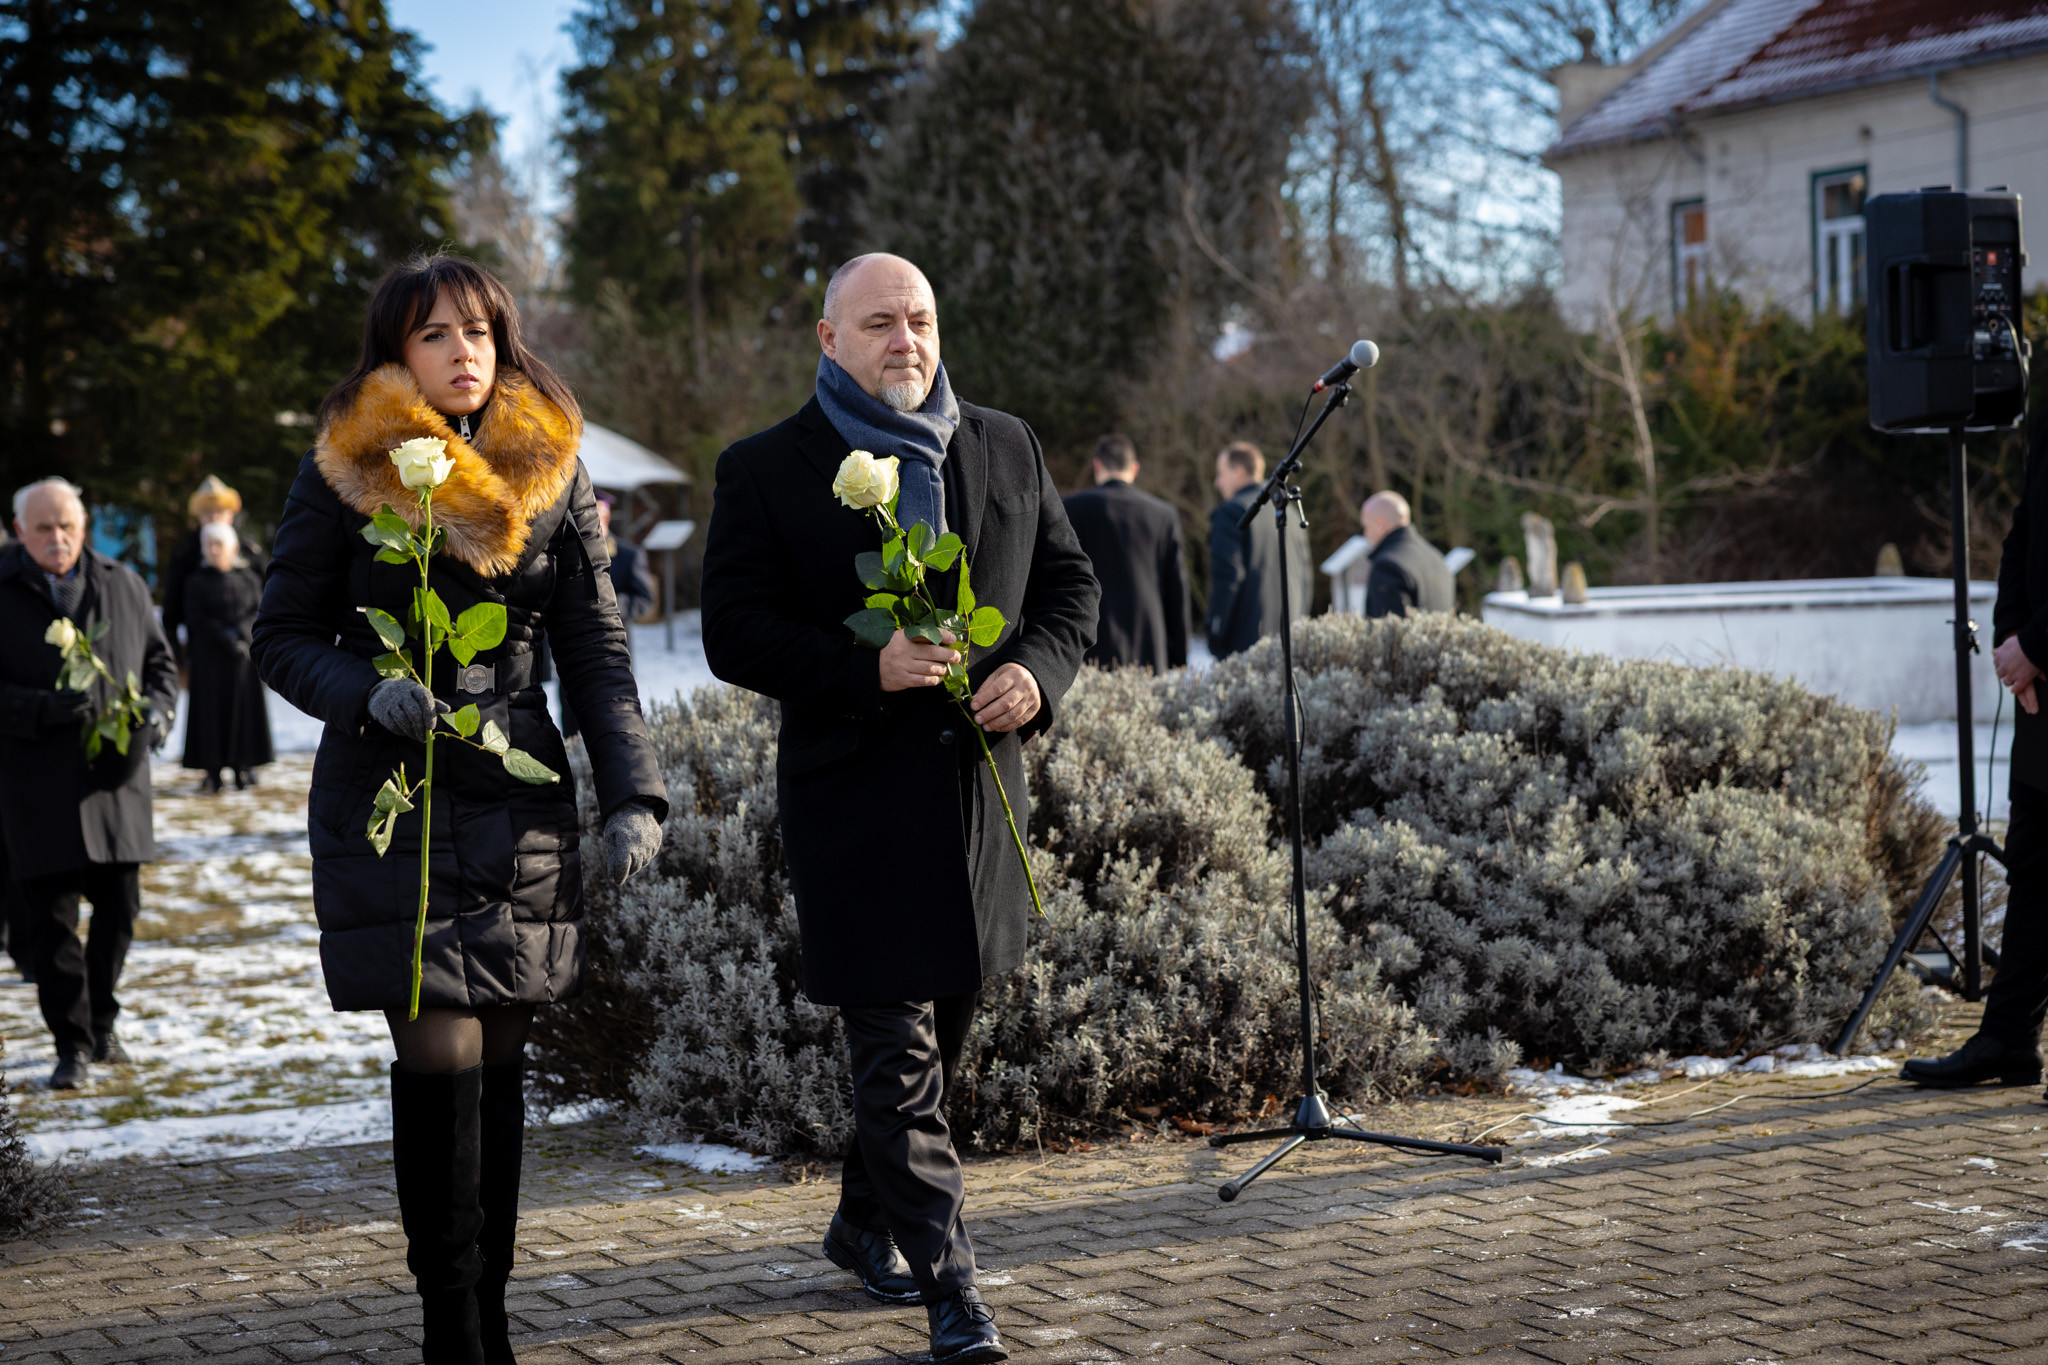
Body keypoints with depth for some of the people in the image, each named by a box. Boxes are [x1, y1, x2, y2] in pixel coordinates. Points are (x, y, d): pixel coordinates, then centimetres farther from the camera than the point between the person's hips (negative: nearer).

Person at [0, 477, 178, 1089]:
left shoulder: (122, 586, 7)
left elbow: (160, 661, 16)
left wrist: (157, 711, -3)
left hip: (115, 778, 3)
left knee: (120, 906, 10)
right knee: (51, 918, -2)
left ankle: (101, 1023, 31)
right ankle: (72, 1044, 8)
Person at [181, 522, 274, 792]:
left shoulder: (249, 578, 8)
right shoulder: (196, 582, 4)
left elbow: (259, 612, 1)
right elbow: (195, 618, -5)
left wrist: (239, 631, -17)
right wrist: (225, 638, -15)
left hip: (244, 654, 1)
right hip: (210, 657, -1)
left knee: (244, 706, -1)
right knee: (212, 707, -4)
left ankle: (242, 765, 5)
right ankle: (213, 770, -3)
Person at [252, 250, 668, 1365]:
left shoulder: (552, 475, 7)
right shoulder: (341, 476, -1)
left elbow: (596, 649, 6)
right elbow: (282, 637, 2)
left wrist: (633, 794, -3)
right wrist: (367, 690, -18)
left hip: (521, 793, 3)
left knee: (498, 1056, 5)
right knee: (443, 1057, -8)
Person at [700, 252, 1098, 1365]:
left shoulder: (1007, 449, 10)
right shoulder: (766, 471, -3)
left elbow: (1070, 584, 14)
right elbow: (734, 636, -8)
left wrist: (1036, 669, -7)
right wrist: (866, 669, -22)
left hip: (980, 791, 5)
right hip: (854, 800, -5)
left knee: (937, 1036, 17)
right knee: (896, 1055, -6)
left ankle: (864, 1225, 36)